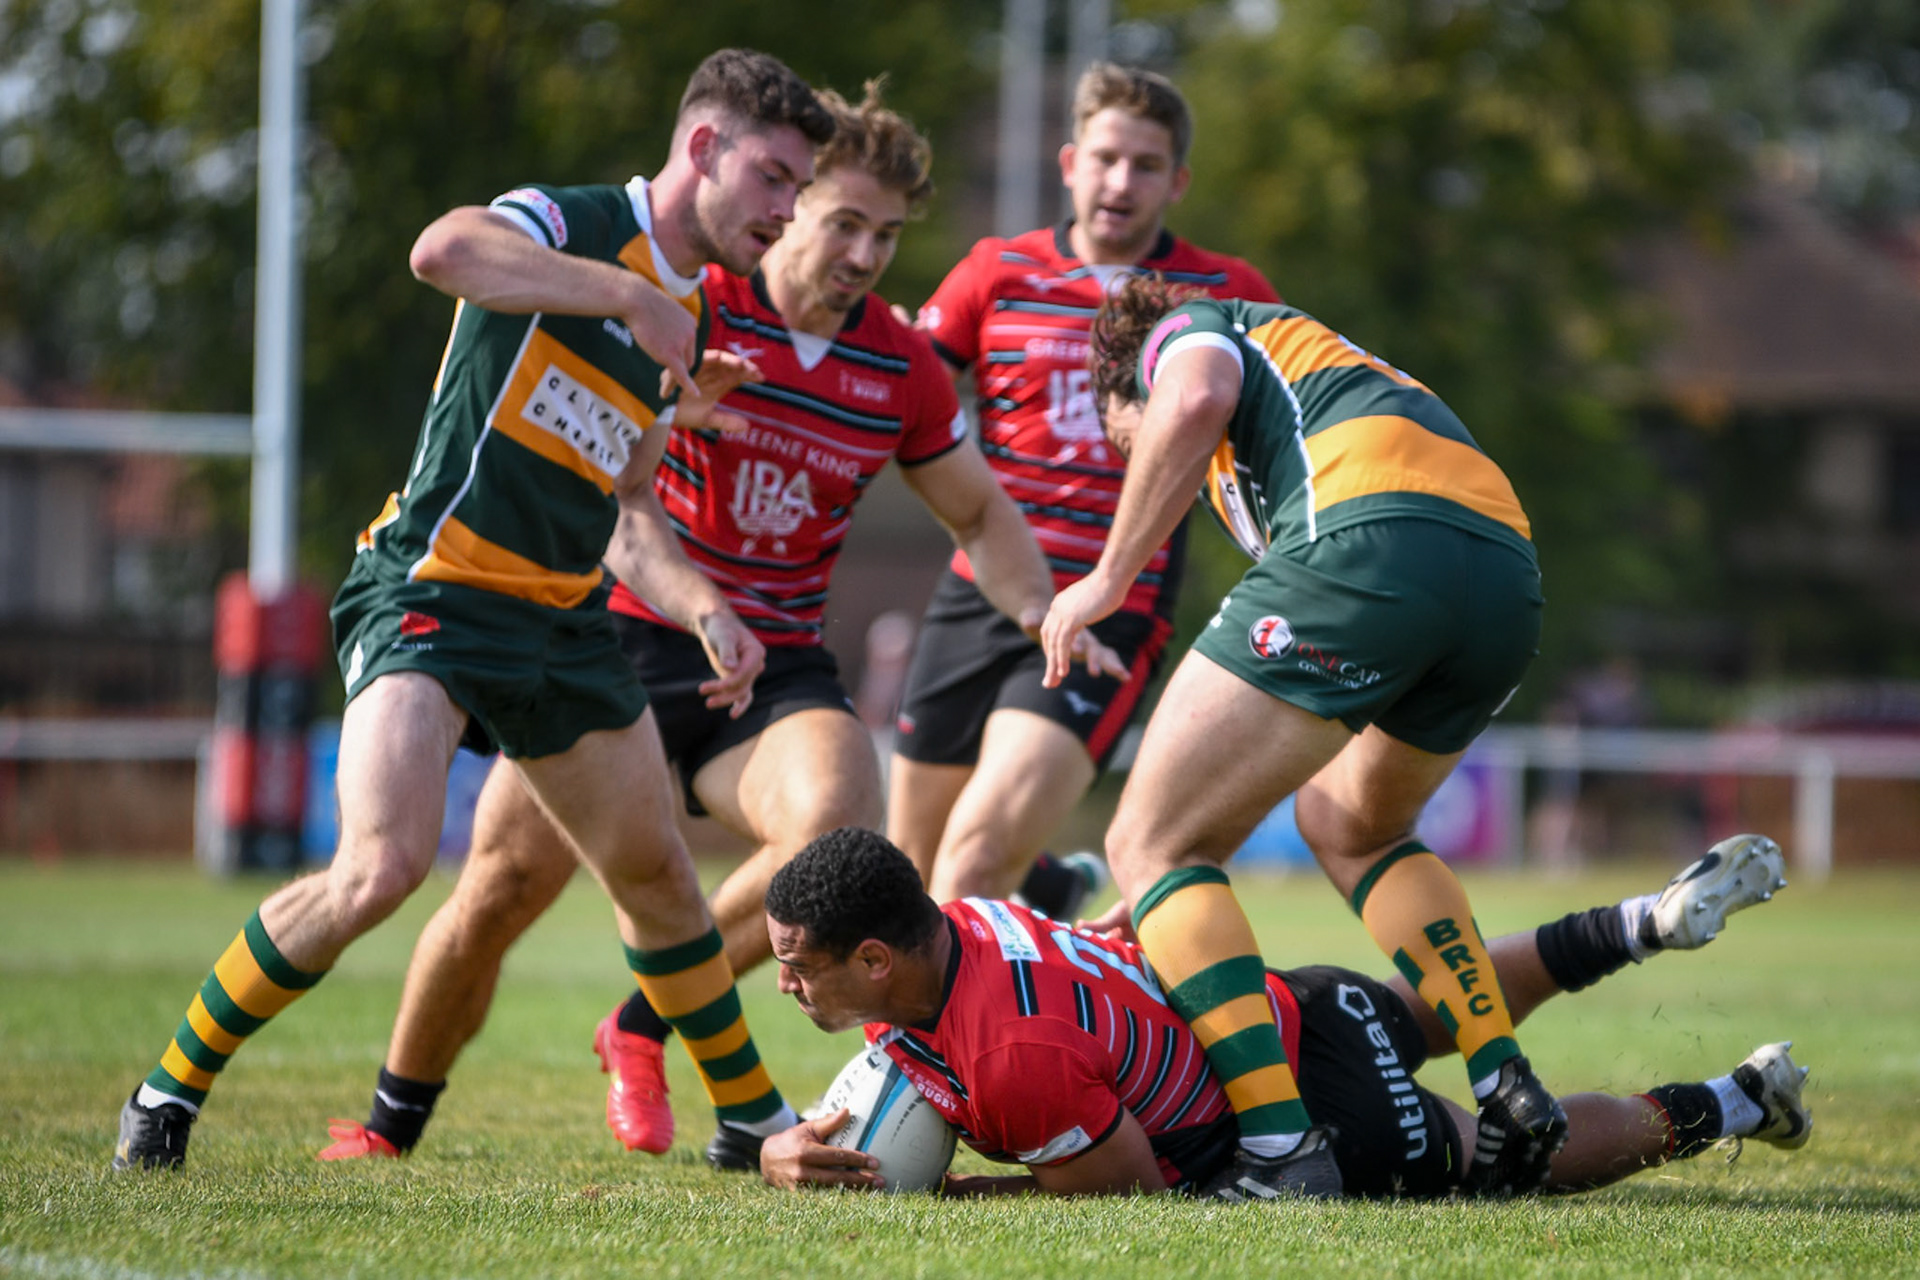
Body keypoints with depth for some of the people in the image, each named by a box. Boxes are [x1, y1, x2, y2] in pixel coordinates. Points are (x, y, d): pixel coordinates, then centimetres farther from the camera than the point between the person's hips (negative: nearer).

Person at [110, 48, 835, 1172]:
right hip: (432, 593, -8)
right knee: (384, 865, -24)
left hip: (564, 615, 8)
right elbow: (445, 249, -34)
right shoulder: (573, 224, -10)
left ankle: (756, 1118, 34)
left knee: (656, 872, 16)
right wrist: (624, 295, -29)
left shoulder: (689, 312, 15)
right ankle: (171, 1095, -9)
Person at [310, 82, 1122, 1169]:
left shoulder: (903, 368, 2)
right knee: (509, 877, -12)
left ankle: (647, 1025, -3)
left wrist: (1046, 618, -2)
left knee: (838, 826, -28)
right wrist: (701, 606, -35)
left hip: (777, 662, 3)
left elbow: (982, 515, 17)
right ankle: (390, 1126, 15)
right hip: (623, 631, -3)